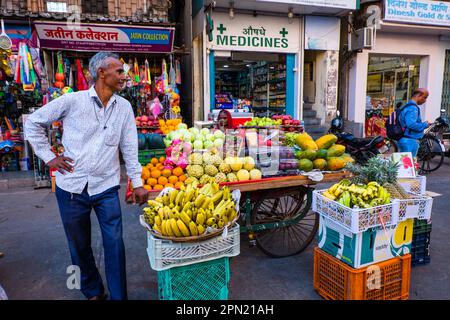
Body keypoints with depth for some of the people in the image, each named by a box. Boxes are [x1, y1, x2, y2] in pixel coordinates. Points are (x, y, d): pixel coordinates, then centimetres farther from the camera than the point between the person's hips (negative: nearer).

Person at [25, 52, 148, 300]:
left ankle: (118, 296, 19)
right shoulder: (72, 101, -6)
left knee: (115, 244, 1)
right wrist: (48, 157, 0)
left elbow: (129, 148, 3)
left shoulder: (124, 107, 1)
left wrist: (137, 183, 1)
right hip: (72, 187, -1)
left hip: (106, 188, 1)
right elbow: (33, 123, 5)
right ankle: (93, 292, 35)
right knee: (79, 246, 13)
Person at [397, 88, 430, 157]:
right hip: (410, 141, -10)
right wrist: (425, 125, -12)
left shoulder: (407, 106, 17)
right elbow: (411, 124, -27)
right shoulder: (412, 108, -15)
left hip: (404, 139, 10)